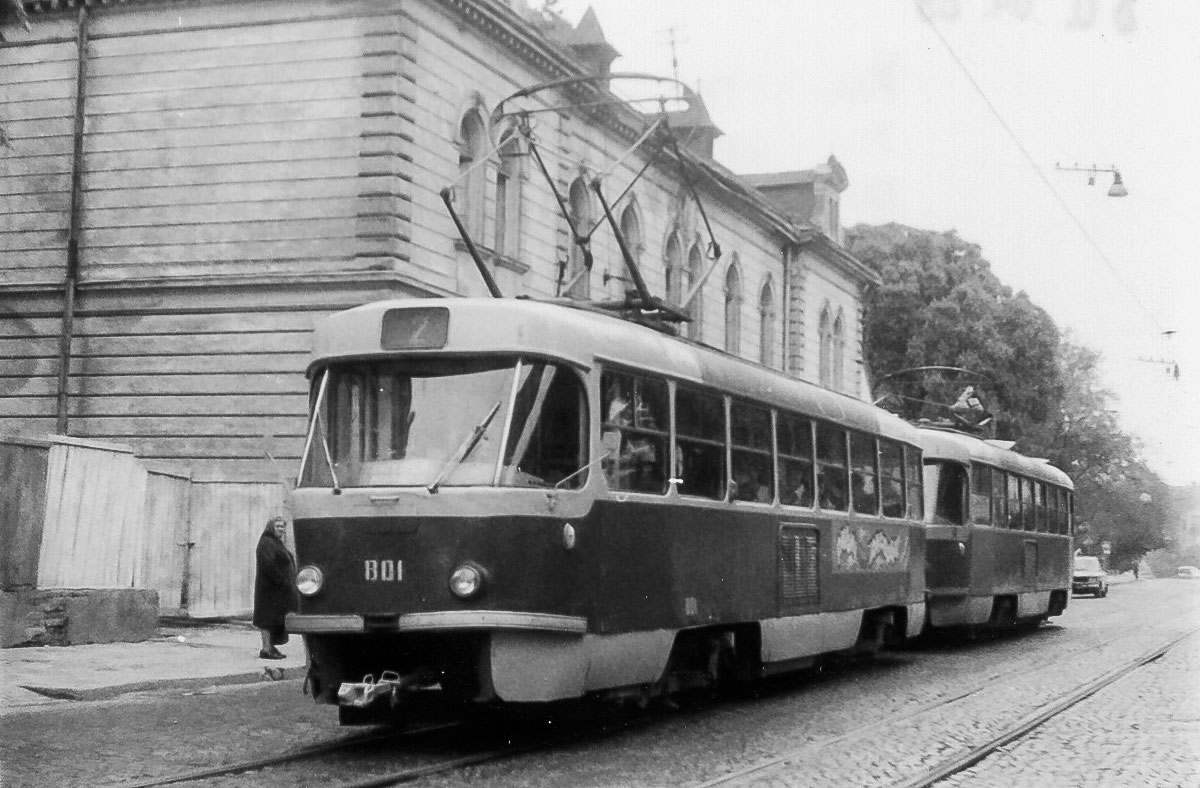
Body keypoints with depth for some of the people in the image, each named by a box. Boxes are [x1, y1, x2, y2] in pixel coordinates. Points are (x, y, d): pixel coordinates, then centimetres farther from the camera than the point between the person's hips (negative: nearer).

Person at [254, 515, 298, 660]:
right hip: (270, 587, -10)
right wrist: (281, 581, -23)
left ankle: (270, 647, 14)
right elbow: (269, 564, -22)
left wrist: (287, 582, 13)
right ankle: (267, 648, -9)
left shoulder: (276, 542, 20)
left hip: (278, 589, 10)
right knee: (268, 616, -9)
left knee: (274, 618, 11)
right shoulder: (266, 542, -12)